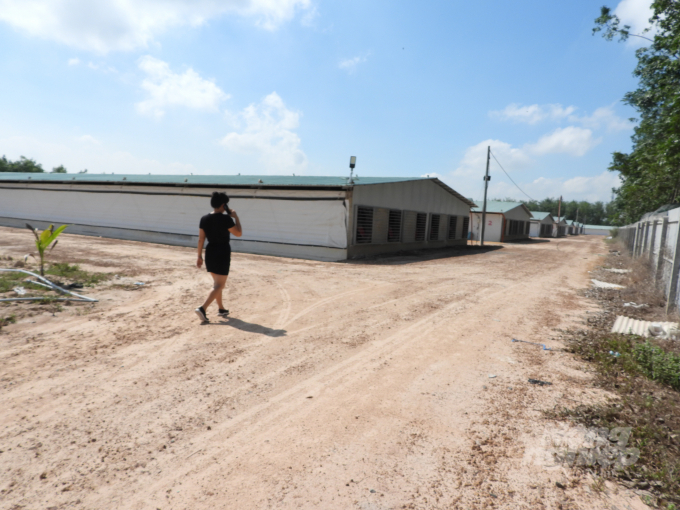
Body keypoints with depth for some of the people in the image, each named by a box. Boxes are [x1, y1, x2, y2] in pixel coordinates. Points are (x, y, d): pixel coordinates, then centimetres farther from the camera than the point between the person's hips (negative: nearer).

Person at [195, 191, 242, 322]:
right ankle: (203, 308, -15)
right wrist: (236, 217, 1)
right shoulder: (226, 219, -15)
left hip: (210, 252, 7)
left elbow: (201, 239, 3)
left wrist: (199, 256, 10)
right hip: (223, 253, -7)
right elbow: (239, 233, -8)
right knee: (219, 285, -2)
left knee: (216, 282, 20)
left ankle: (221, 309, 31)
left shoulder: (204, 219, 2)